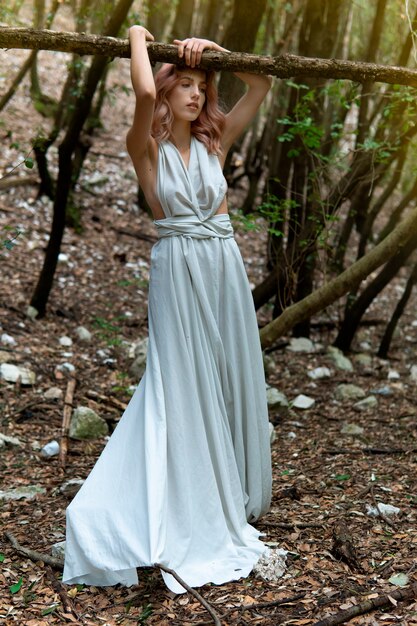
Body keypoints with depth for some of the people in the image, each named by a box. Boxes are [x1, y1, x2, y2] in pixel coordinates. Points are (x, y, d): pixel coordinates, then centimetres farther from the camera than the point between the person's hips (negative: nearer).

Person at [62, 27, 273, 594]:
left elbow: (261, 85, 10)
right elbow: (144, 90, -23)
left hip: (225, 269, 5)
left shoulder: (213, 144, 9)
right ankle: (189, 508, 13)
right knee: (181, 385, 1)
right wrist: (138, 37, -5)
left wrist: (211, 48, 4)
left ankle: (232, 497, 27)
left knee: (230, 380, 10)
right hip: (177, 270, -5)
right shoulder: (147, 148, -3)